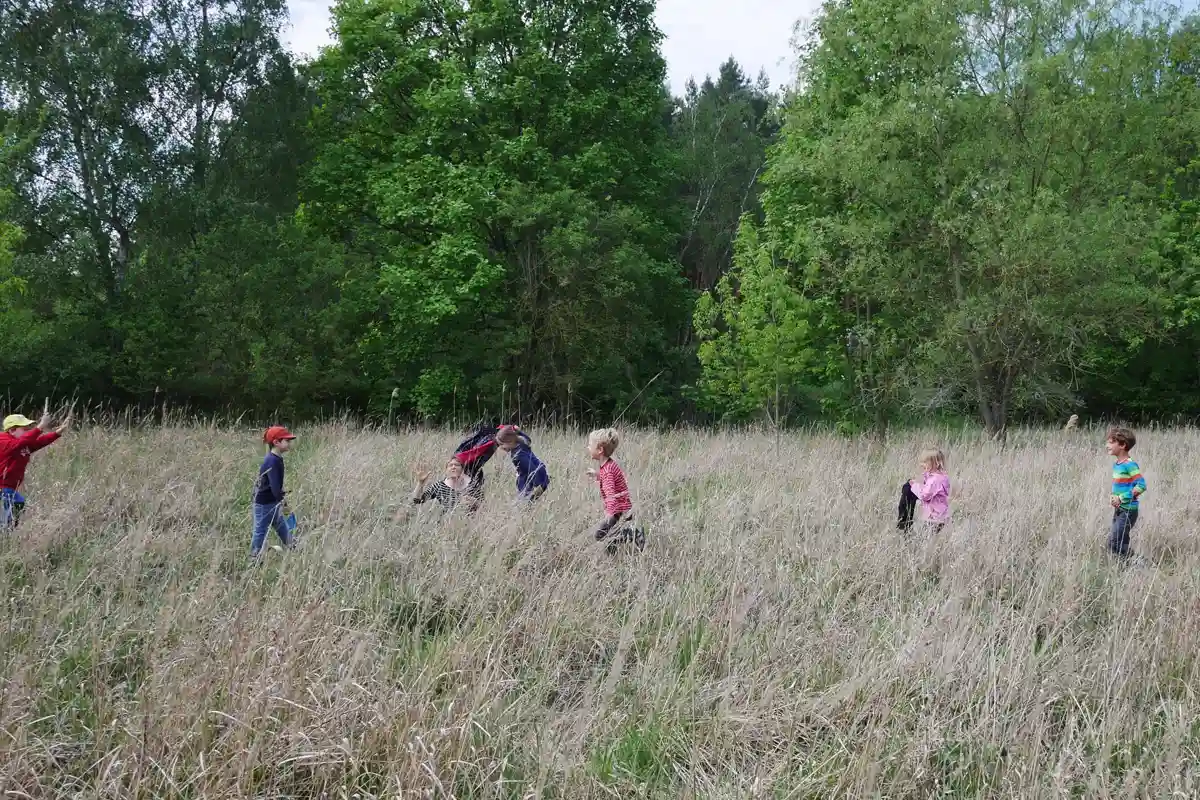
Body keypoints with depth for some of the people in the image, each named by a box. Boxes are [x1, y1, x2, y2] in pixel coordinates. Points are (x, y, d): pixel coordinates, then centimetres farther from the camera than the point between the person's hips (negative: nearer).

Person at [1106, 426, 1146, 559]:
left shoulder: (1130, 465, -17)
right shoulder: (1116, 464, 10)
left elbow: (1141, 485, -22)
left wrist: (1122, 498, -21)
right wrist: (1113, 497, 1)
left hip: (1128, 510, -9)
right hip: (1119, 509, 9)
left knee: (1114, 544, -12)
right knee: (1121, 543, 15)